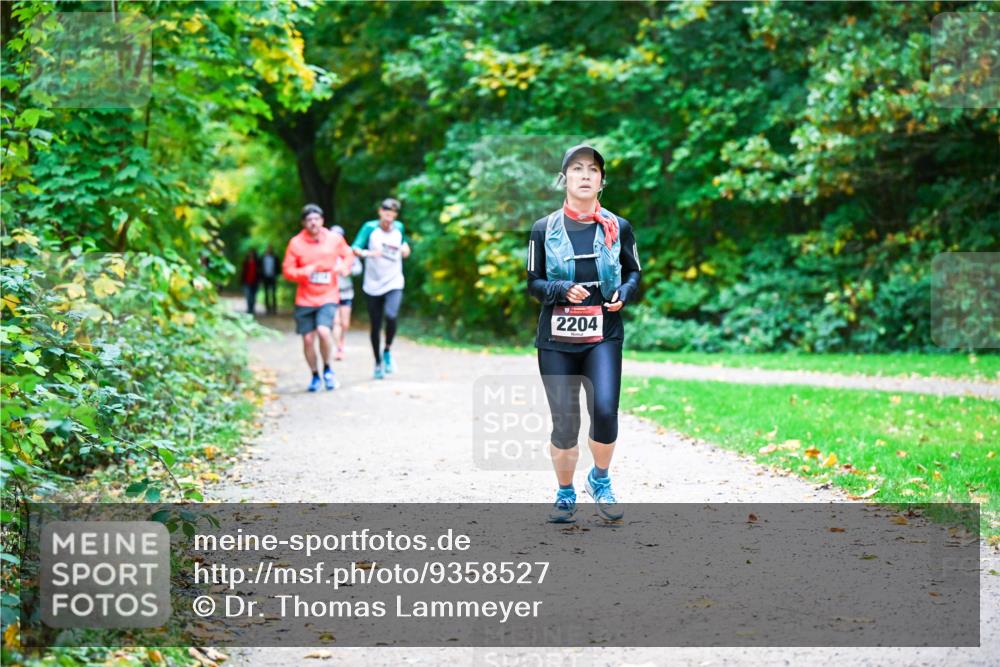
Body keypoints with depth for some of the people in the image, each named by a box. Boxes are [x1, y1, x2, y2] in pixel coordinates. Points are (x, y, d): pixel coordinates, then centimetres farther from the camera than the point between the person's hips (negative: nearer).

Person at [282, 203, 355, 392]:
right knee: (308, 339, 1)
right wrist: (305, 272, -20)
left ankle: (327, 369, 2)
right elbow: (287, 270, -1)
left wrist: (344, 267, -5)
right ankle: (315, 375, 23)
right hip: (305, 299, 1)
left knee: (323, 331, -23)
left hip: (328, 297, -1)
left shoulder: (334, 239, 0)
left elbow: (348, 255, 17)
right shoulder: (296, 243, -3)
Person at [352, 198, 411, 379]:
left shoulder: (399, 228, 3)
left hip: (394, 283, 1)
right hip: (373, 285, -1)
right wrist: (367, 253, -35)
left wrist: (405, 248, -2)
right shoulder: (370, 227, -7)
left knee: (391, 316, -24)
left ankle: (387, 351, 0)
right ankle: (378, 362, 23)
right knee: (375, 326, 5)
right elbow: (355, 248, -15)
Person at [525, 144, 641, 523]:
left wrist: (624, 292, -7)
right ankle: (565, 495, 22)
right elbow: (534, 283, 5)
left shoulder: (618, 228, 5)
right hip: (556, 339, 0)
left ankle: (600, 480, 11)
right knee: (564, 423, 1)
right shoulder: (544, 229, 2)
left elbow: (634, 273, 15)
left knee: (604, 411, -17)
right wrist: (562, 290, -15)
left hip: (603, 337, 0)